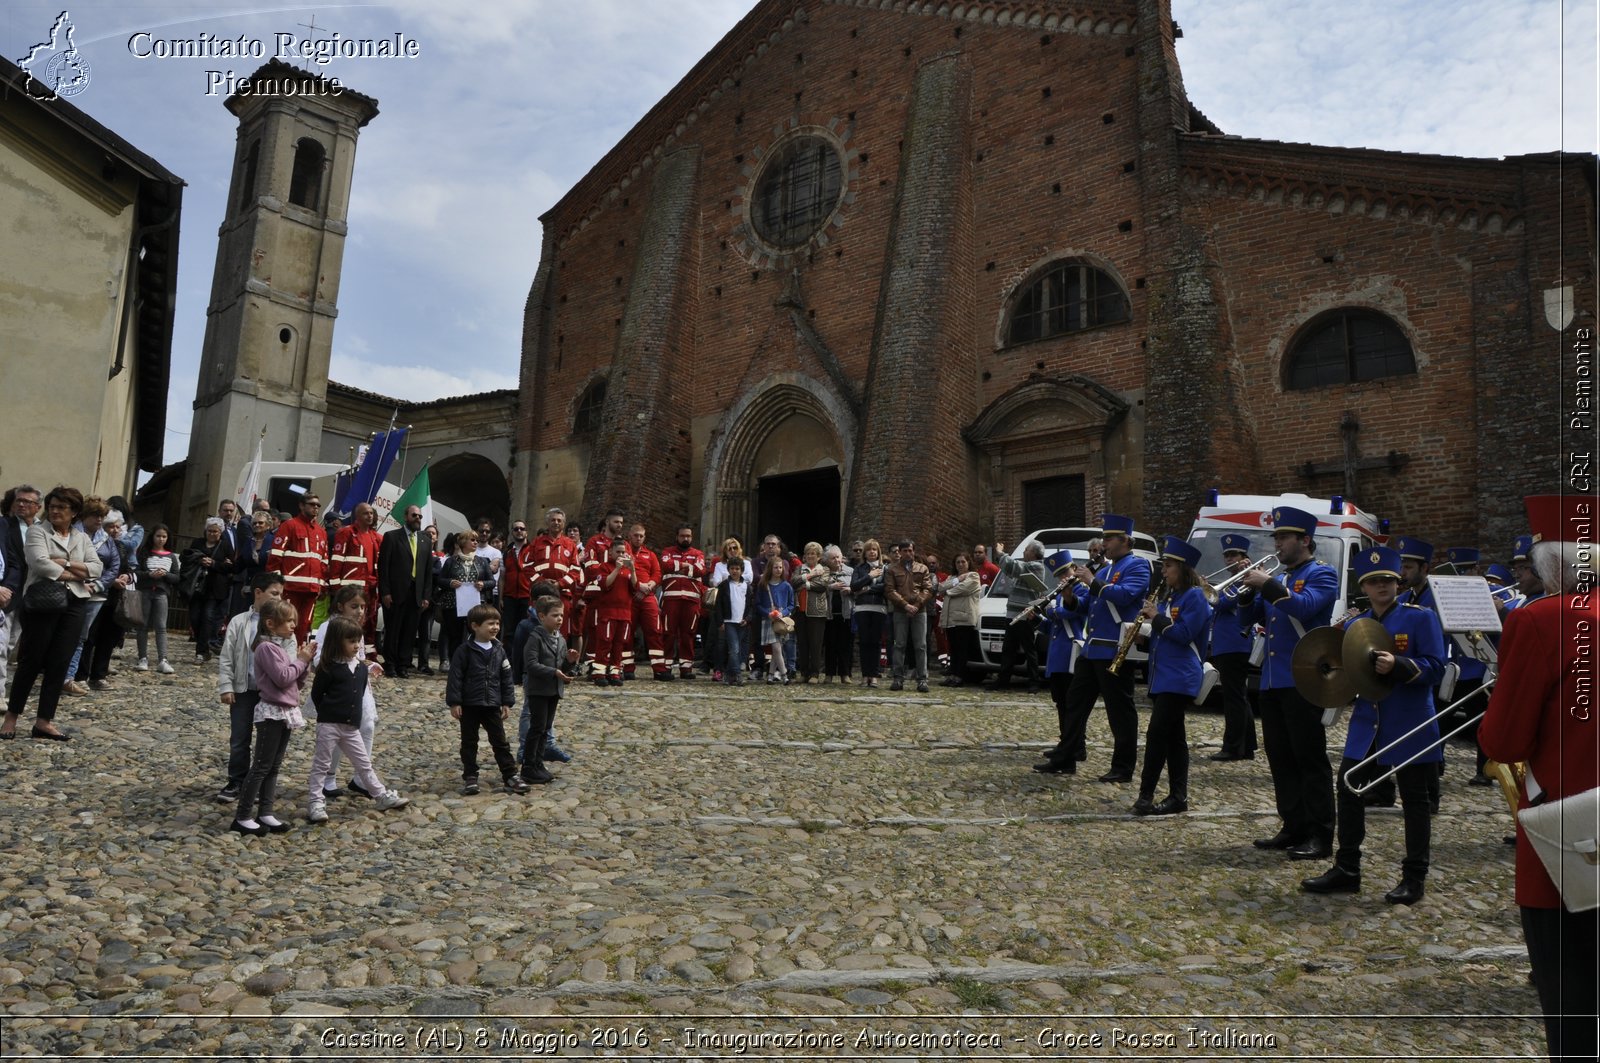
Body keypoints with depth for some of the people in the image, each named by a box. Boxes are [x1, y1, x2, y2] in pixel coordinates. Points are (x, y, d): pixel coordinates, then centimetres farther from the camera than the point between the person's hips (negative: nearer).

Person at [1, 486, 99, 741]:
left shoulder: (82, 538, 15)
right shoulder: (37, 531, 2)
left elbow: (96, 569, 2)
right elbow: (39, 563, -15)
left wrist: (65, 563, -10)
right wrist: (75, 576, -9)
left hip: (73, 605, 4)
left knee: (60, 663, 1)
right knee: (32, 660, 0)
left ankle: (44, 721, 6)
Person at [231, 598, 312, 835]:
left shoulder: (284, 645, 14)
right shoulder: (267, 647, -13)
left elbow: (298, 683, 14)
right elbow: (282, 677, -22)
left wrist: (304, 661, 0)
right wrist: (302, 660, -11)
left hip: (286, 712, 9)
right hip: (271, 713, -9)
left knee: (274, 767, 11)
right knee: (261, 767, -4)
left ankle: (265, 813, 16)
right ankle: (242, 818, 3)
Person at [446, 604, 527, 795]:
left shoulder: (499, 650, 2)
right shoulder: (464, 651, -11)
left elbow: (506, 678, 6)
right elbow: (455, 677, -11)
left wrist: (507, 702, 4)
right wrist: (454, 702, -13)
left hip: (492, 706, 3)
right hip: (469, 705, -3)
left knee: (500, 742, 8)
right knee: (469, 743, 9)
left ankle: (511, 775, 13)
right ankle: (470, 777, 19)